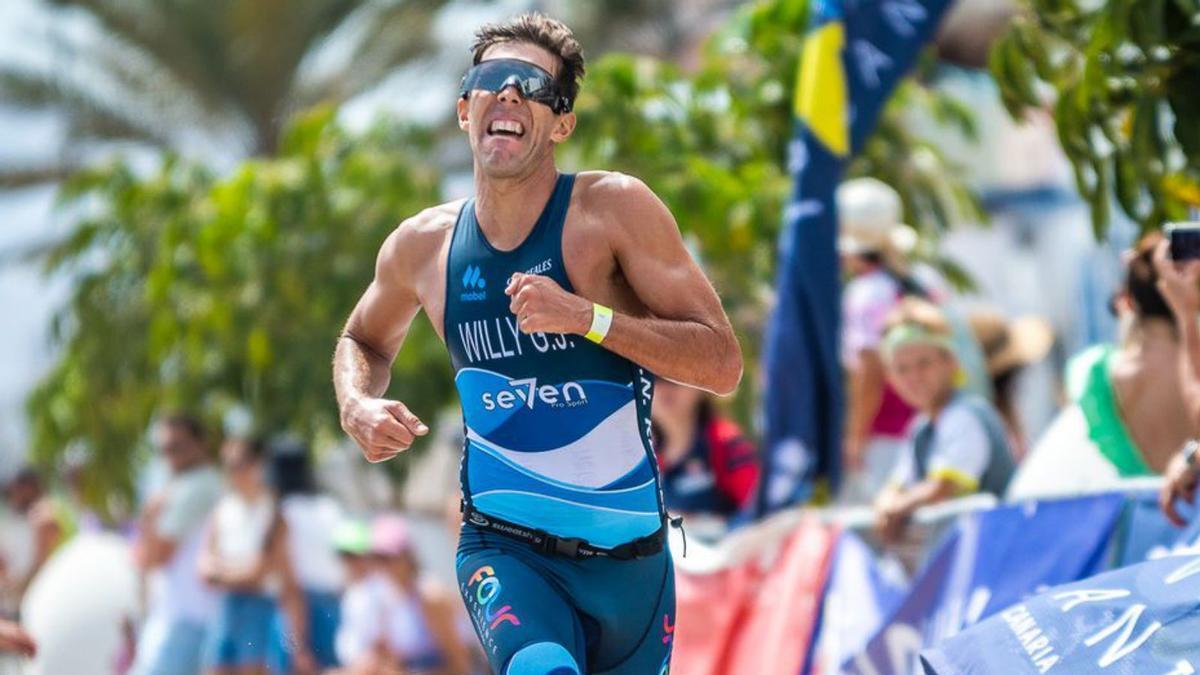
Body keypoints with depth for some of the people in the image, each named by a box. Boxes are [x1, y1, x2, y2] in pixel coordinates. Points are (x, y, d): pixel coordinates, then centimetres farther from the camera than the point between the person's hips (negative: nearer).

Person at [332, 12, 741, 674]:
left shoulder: (613, 208, -9)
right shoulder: (422, 246, 2)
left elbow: (721, 363, -12)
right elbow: (362, 341, 24)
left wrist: (586, 316, -23)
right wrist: (358, 409, 2)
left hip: (628, 557, 0)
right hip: (502, 548, 0)